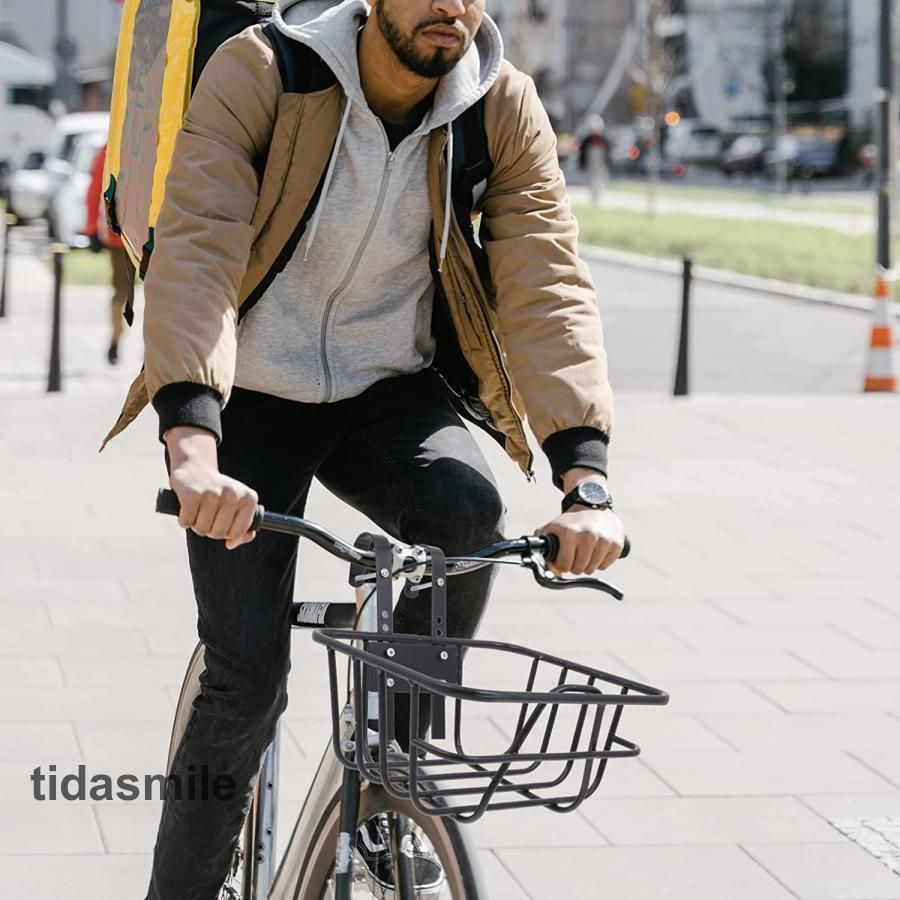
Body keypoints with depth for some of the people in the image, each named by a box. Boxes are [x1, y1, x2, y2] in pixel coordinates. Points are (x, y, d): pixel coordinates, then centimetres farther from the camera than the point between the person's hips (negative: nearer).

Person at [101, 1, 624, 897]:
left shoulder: (504, 108, -11)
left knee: (466, 508, -30)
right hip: (253, 395, -2)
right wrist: (192, 445, -45)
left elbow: (546, 283, -18)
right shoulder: (257, 73, -19)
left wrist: (584, 479, -32)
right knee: (246, 678, -12)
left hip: (389, 392, 2)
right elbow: (193, 249, -29)